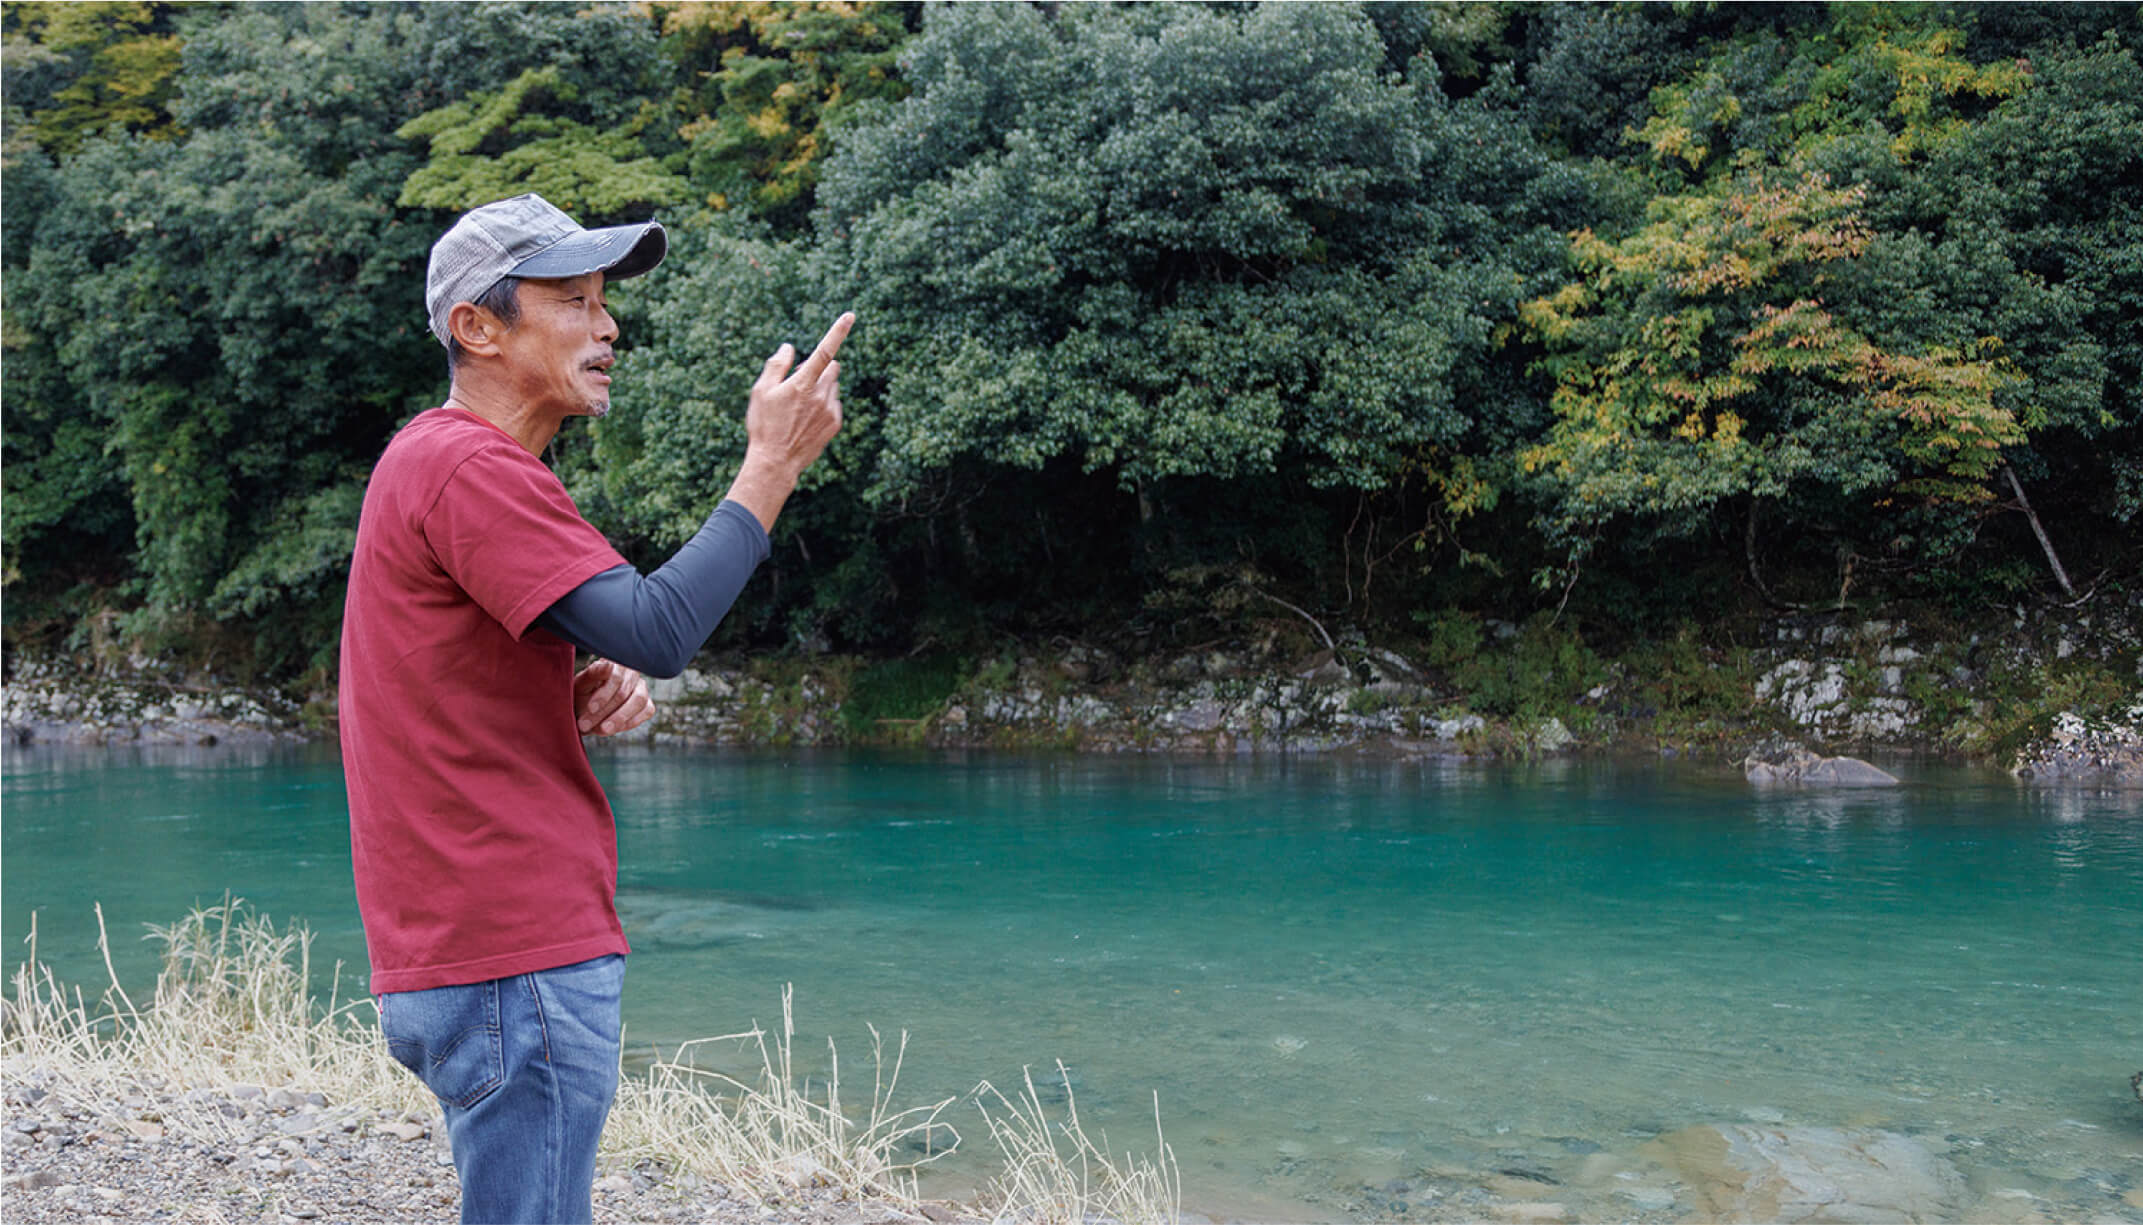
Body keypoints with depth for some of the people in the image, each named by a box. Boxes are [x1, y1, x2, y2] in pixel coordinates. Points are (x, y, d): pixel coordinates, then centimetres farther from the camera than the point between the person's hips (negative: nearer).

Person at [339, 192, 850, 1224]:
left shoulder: (436, 460, 18)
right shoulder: (467, 467, -15)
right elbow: (656, 630, -24)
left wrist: (591, 697, 2)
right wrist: (772, 463, -16)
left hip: (484, 956, 11)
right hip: (518, 962, -11)